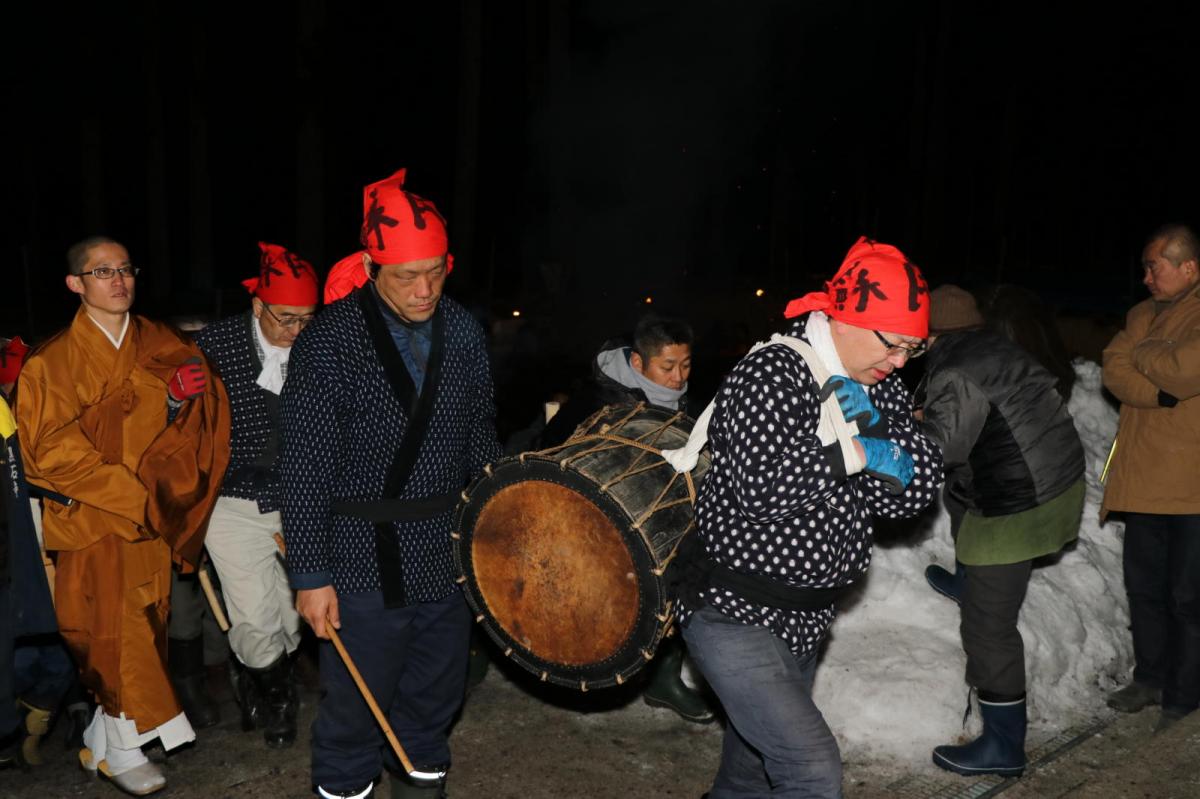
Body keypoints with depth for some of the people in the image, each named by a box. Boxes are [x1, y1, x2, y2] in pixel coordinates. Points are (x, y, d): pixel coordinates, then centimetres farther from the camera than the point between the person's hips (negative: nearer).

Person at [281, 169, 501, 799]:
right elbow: (305, 469, -12)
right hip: (365, 566, -4)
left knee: (436, 696, 20)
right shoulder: (329, 341, -13)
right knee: (356, 704, 8)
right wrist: (311, 576, -12)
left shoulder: (464, 332, 1)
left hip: (448, 557, 5)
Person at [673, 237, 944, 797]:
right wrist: (855, 450, -21)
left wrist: (871, 427, -19)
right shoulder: (772, 375, -20)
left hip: (804, 619, 9)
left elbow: (912, 494, -3)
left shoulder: (880, 386, 5)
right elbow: (761, 488, -33)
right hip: (733, 614, -8)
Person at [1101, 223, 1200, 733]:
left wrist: (1142, 353, -6)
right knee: (1144, 585, 16)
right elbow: (1114, 370, 1)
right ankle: (1151, 678, 32)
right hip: (1144, 477, 7)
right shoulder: (1145, 313, 14)